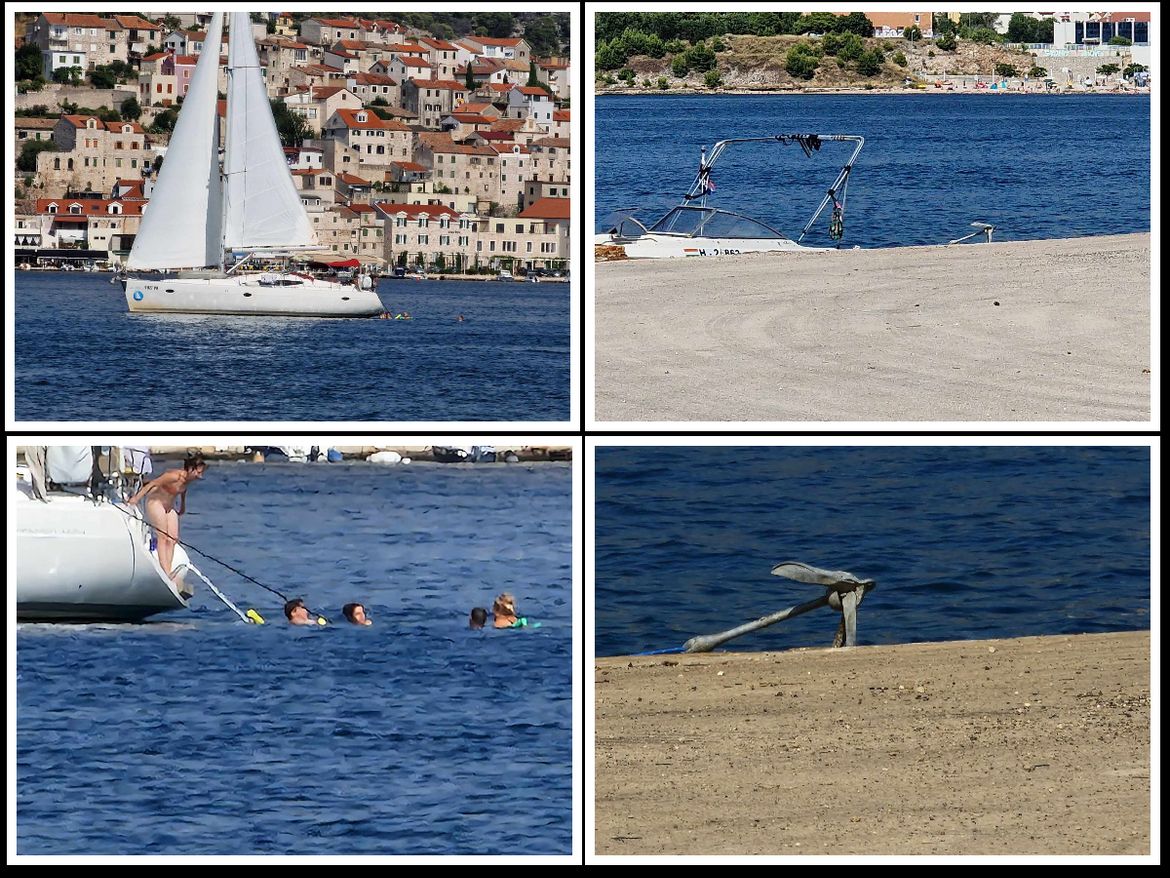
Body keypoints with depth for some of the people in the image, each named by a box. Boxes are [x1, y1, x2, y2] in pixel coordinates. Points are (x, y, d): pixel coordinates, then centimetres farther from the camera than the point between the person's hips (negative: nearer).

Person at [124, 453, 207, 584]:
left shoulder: (188, 479, -5)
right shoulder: (174, 476, -29)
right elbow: (152, 484, -27)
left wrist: (183, 506, 31)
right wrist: (136, 498, -28)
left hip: (170, 505, 8)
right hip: (156, 501, -8)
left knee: (173, 539, -1)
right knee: (163, 537, -13)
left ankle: (168, 572, -3)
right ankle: (165, 572, -17)